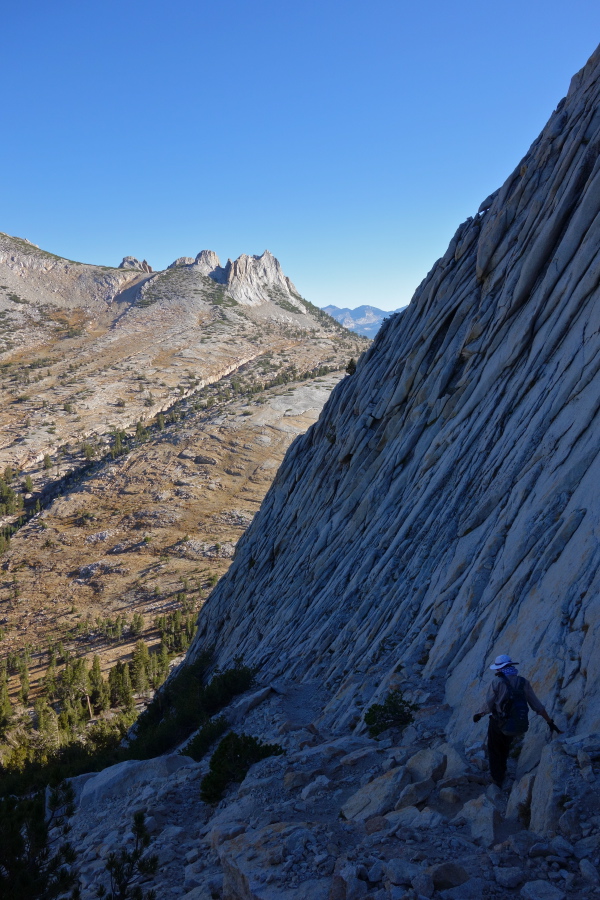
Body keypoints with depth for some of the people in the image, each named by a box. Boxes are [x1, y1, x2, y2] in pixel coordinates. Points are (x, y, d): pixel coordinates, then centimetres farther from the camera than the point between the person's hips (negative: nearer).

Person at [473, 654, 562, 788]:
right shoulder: (523, 682, -3)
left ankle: (497, 779, 28)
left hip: (498, 725, -4)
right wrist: (550, 722, 8)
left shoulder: (497, 682, -15)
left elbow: (489, 706, -10)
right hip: (517, 726, 4)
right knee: (505, 747, 33)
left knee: (494, 751, 22)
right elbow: (537, 705, -1)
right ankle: (502, 771, 47)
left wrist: (479, 715, 9)